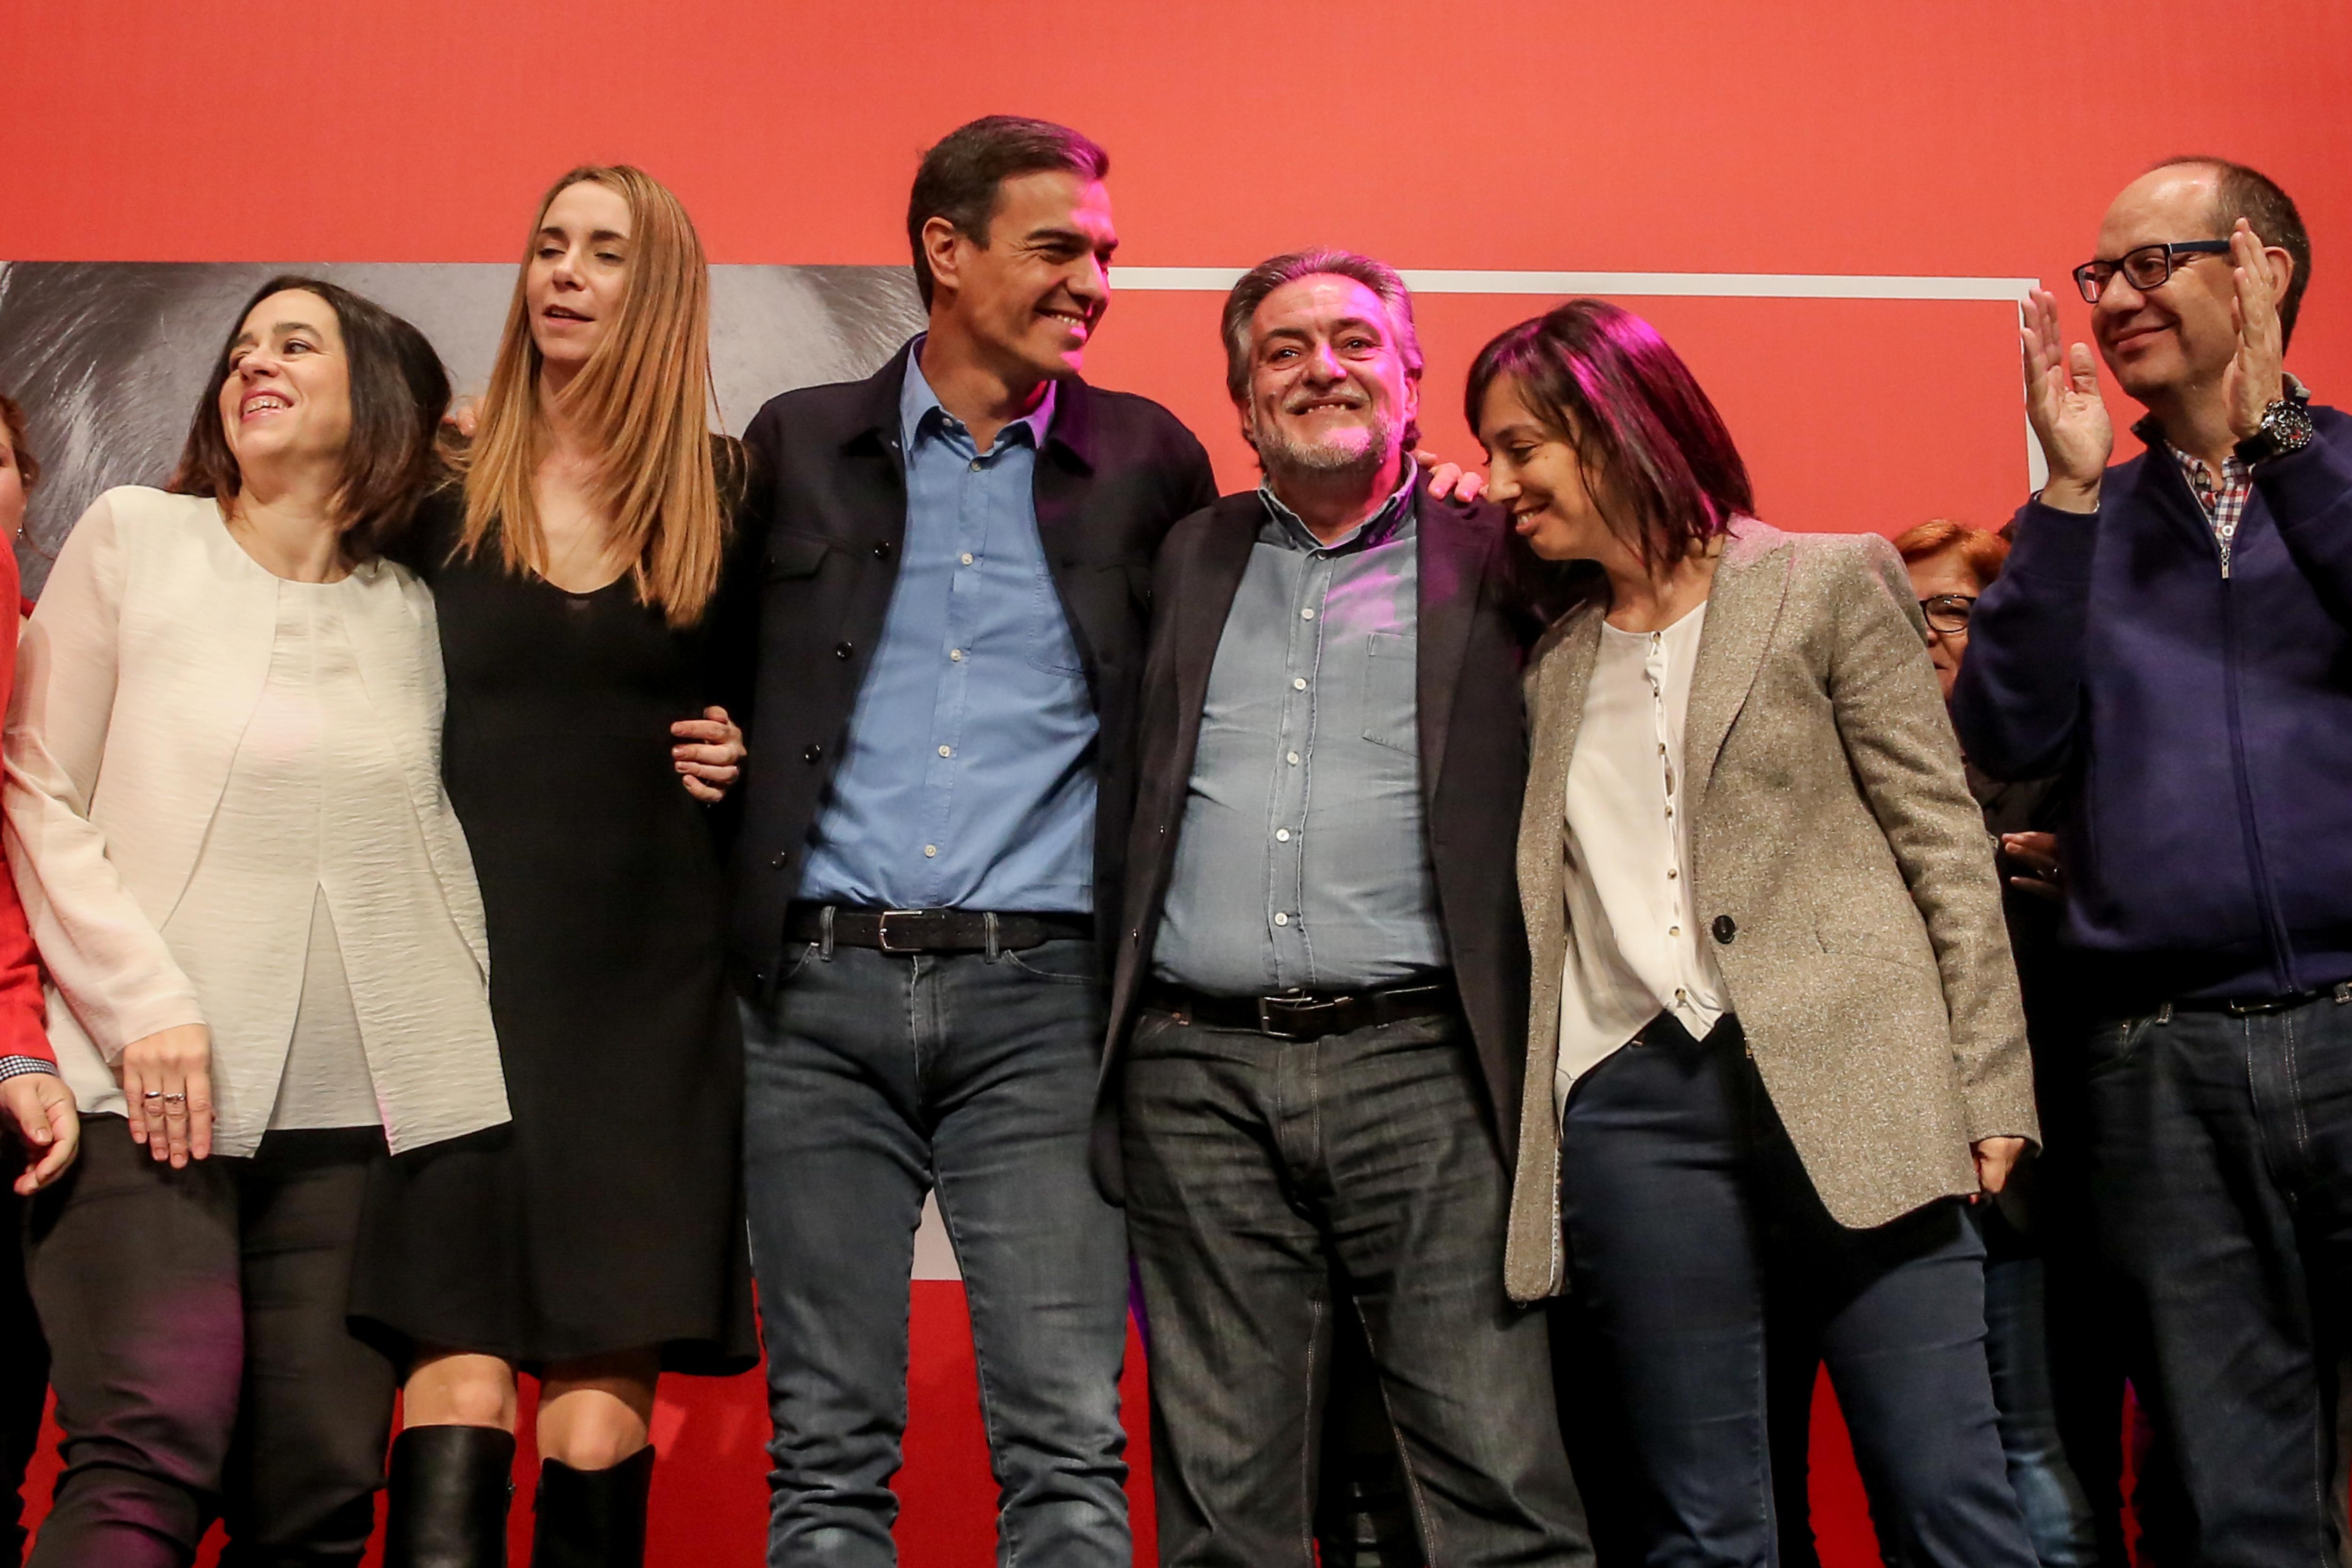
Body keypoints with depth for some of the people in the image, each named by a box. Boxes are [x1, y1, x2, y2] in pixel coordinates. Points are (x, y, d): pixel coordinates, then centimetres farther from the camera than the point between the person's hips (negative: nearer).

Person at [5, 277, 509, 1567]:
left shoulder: (411, 608, 14)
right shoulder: (133, 538, 7)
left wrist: (471, 1037, 8)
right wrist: (143, 999, -8)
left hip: (357, 1117, 3)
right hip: (154, 1093, -3)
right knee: (152, 1456, -16)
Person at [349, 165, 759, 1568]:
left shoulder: (730, 496, 7)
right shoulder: (443, 489, 8)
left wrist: (752, 755, -3)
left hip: (654, 982, 0)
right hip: (474, 969, 0)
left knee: (603, 1414, -2)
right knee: (459, 1395, -9)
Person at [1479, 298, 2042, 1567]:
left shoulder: (1830, 583, 6)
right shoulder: (1547, 658, 18)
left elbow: (1943, 841, 4)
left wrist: (1990, 1087, -3)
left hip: (1852, 1088, -3)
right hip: (1631, 1103, 3)